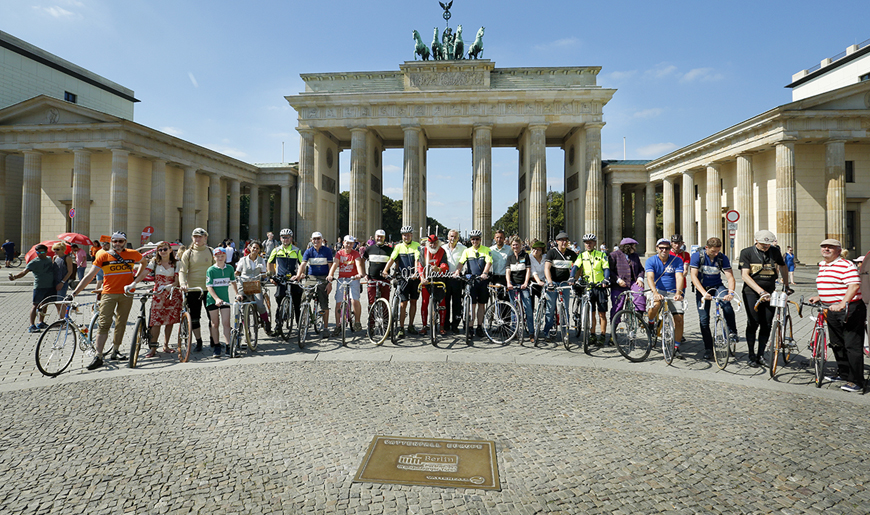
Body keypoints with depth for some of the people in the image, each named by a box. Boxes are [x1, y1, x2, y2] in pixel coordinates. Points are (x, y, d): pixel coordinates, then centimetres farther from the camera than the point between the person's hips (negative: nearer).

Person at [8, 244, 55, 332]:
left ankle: (41, 322, 24)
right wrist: (15, 276, -37)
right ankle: (32, 325, -11)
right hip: (39, 287, -6)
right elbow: (24, 272, -20)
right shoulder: (34, 262, -7)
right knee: (36, 305, -9)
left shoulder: (49, 259, 12)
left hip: (50, 286, 6)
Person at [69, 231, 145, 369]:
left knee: (121, 324, 9)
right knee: (104, 324, -8)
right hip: (109, 293, -2)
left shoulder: (132, 254, 4)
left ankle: (115, 351, 21)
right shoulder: (103, 256, 0)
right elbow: (89, 276, -1)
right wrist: (74, 293, -7)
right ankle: (98, 357, -7)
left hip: (126, 294, 2)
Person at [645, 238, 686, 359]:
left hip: (673, 292, 2)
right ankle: (650, 323, -4)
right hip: (657, 290, -2)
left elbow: (679, 277, -16)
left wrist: (678, 292, -35)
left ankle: (676, 348, 6)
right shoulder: (651, 261, -6)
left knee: (679, 319, -7)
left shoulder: (677, 260, -3)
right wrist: (655, 292, -38)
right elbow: (650, 278, -20)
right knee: (656, 303, -36)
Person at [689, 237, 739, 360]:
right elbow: (694, 276, -21)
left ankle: (732, 332, -11)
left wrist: (730, 292, -34)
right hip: (701, 288, -1)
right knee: (704, 319, -4)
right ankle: (708, 348, 9)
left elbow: (730, 276, -14)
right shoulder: (697, 256, -14)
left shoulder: (723, 258, -8)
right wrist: (704, 293, -34)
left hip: (717, 286, 1)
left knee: (726, 303, -32)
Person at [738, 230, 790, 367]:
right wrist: (760, 291, -21)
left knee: (767, 325, 2)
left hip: (770, 293, 4)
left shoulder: (775, 251, 7)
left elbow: (783, 267, 26)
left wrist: (786, 285, 26)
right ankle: (751, 355, 7)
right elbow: (745, 275, -12)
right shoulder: (747, 252, -5)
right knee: (753, 324, -4)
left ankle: (760, 354, 13)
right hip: (752, 293, -3)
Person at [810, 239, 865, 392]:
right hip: (832, 311, 9)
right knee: (837, 345, 16)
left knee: (852, 346, -4)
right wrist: (819, 297, 14)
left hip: (850, 309, -9)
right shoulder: (822, 265, 13)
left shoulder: (846, 265, -14)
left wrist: (842, 304, -34)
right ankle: (844, 374, 31)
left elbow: (854, 286, -25)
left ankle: (856, 382, 3)